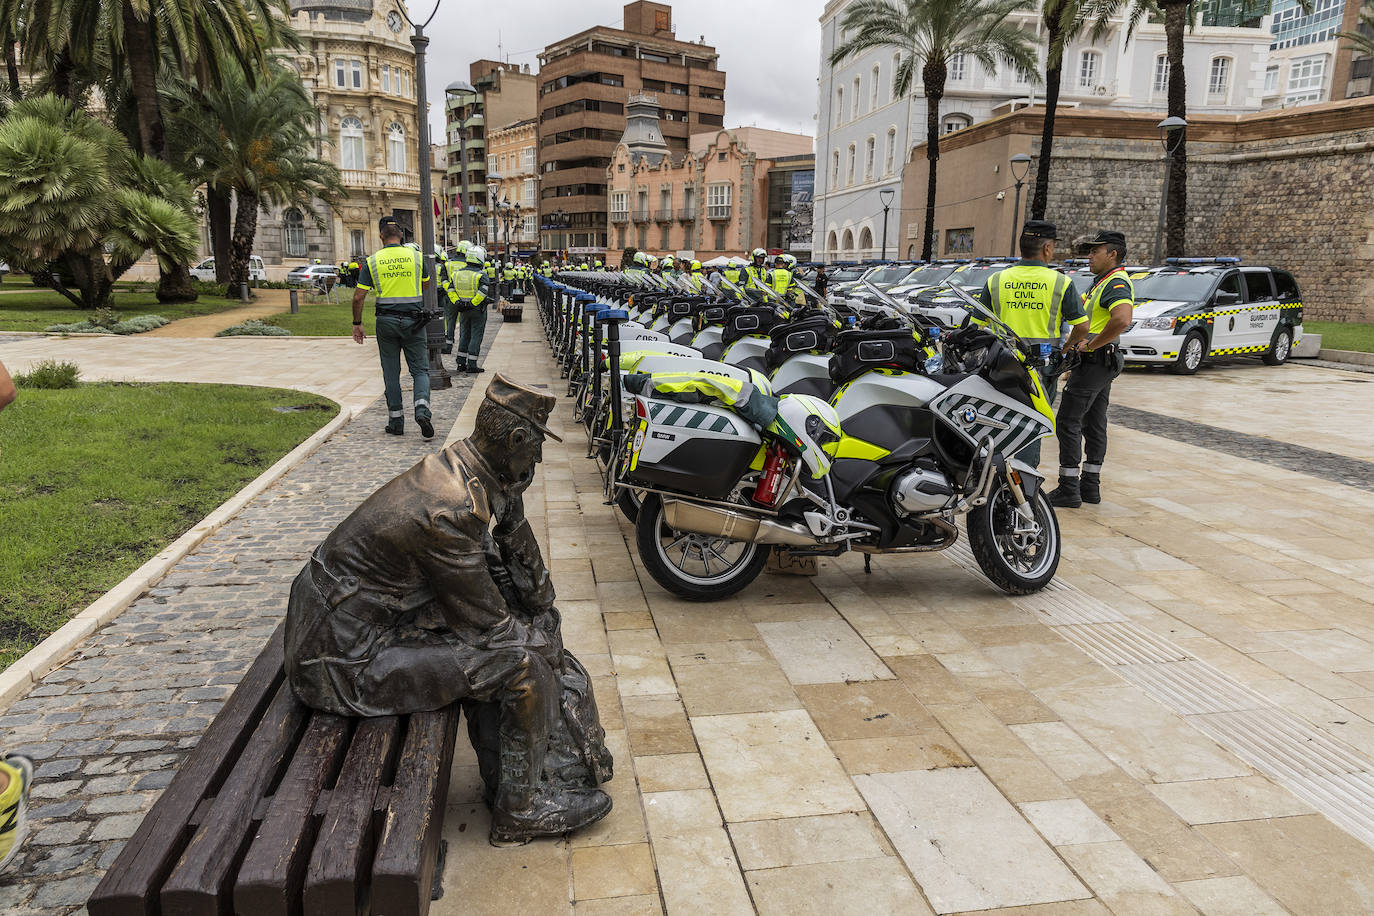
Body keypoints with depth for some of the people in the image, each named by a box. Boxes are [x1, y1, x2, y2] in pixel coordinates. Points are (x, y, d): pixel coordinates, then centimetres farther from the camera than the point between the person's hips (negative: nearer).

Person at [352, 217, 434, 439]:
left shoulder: (372, 261, -2)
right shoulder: (416, 257, -1)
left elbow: (358, 297, -3)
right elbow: (426, 285, 17)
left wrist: (357, 324, 7)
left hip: (386, 321, 0)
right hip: (413, 320, 0)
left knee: (391, 373, 10)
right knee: (420, 370, 5)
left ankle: (396, 421, 13)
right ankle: (422, 410, -19)